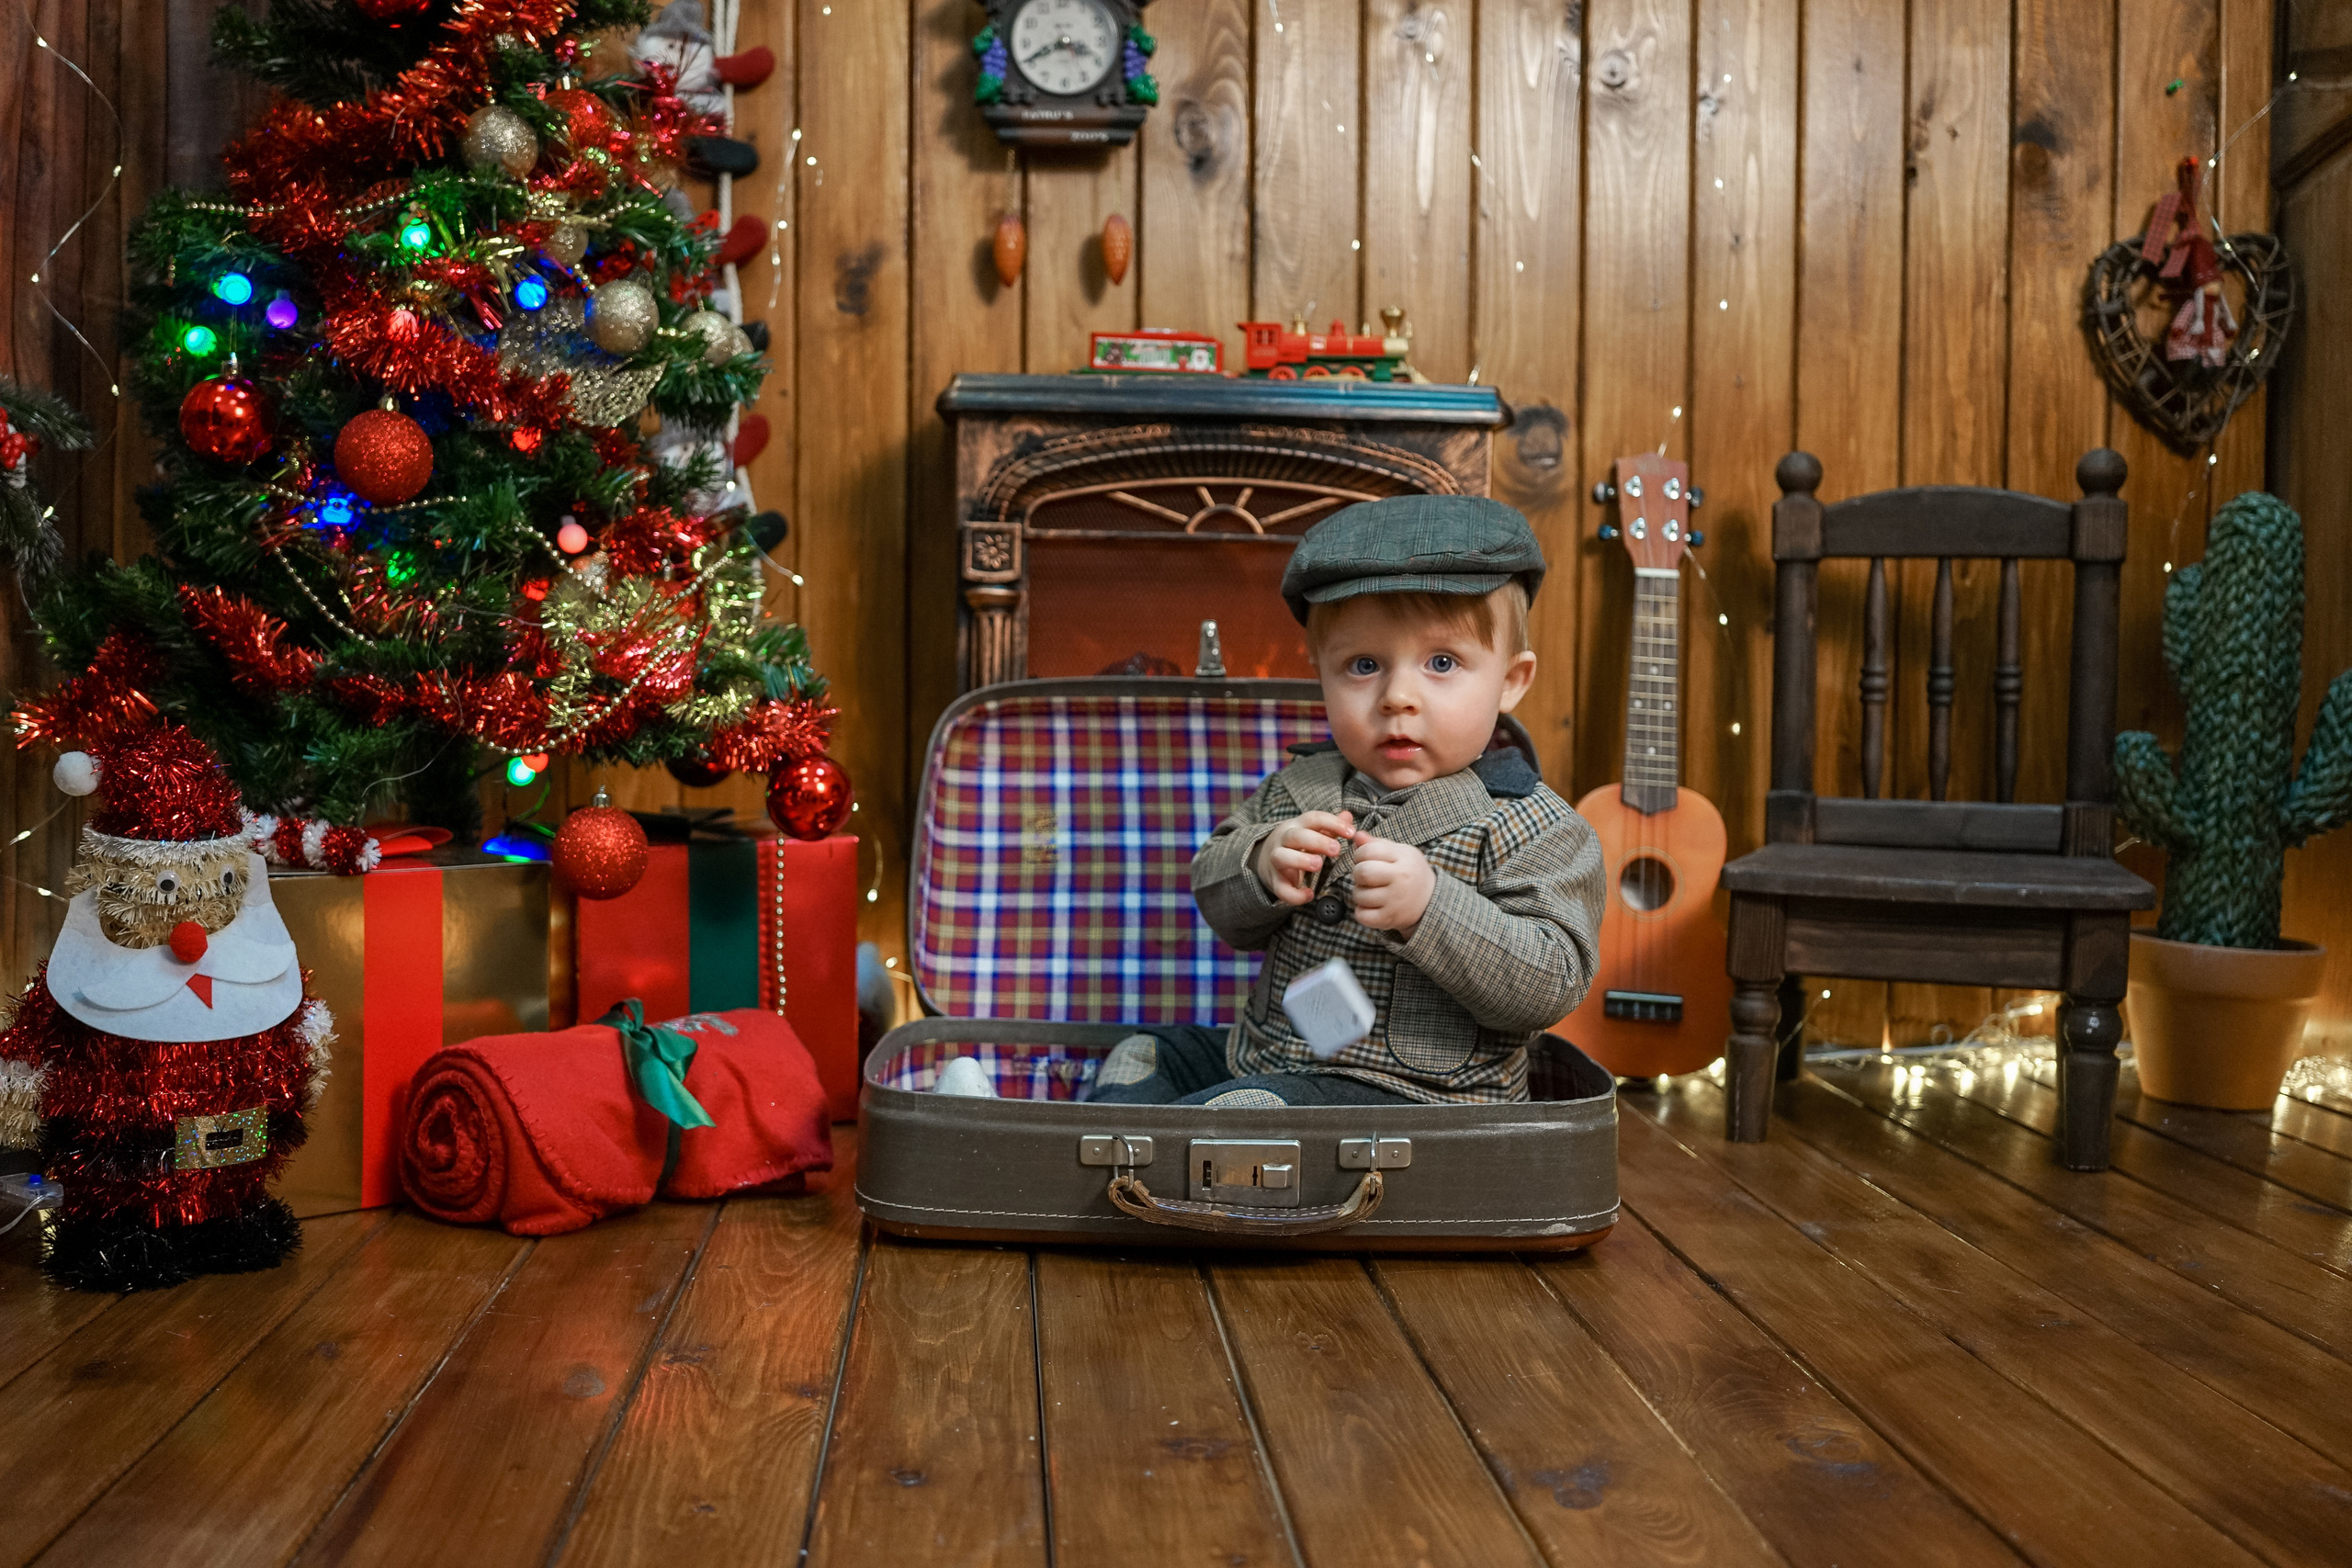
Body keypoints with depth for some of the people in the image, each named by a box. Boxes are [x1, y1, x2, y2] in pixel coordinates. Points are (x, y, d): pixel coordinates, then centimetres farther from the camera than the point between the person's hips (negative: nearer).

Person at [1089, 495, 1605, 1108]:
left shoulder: (1535, 829, -12)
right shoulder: (1302, 787, 6)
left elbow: (1551, 985, -19)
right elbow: (1218, 903, 9)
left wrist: (1429, 908, -33)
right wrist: (1264, 867, -16)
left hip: (1407, 1088, -7)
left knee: (1246, 1109, -28)